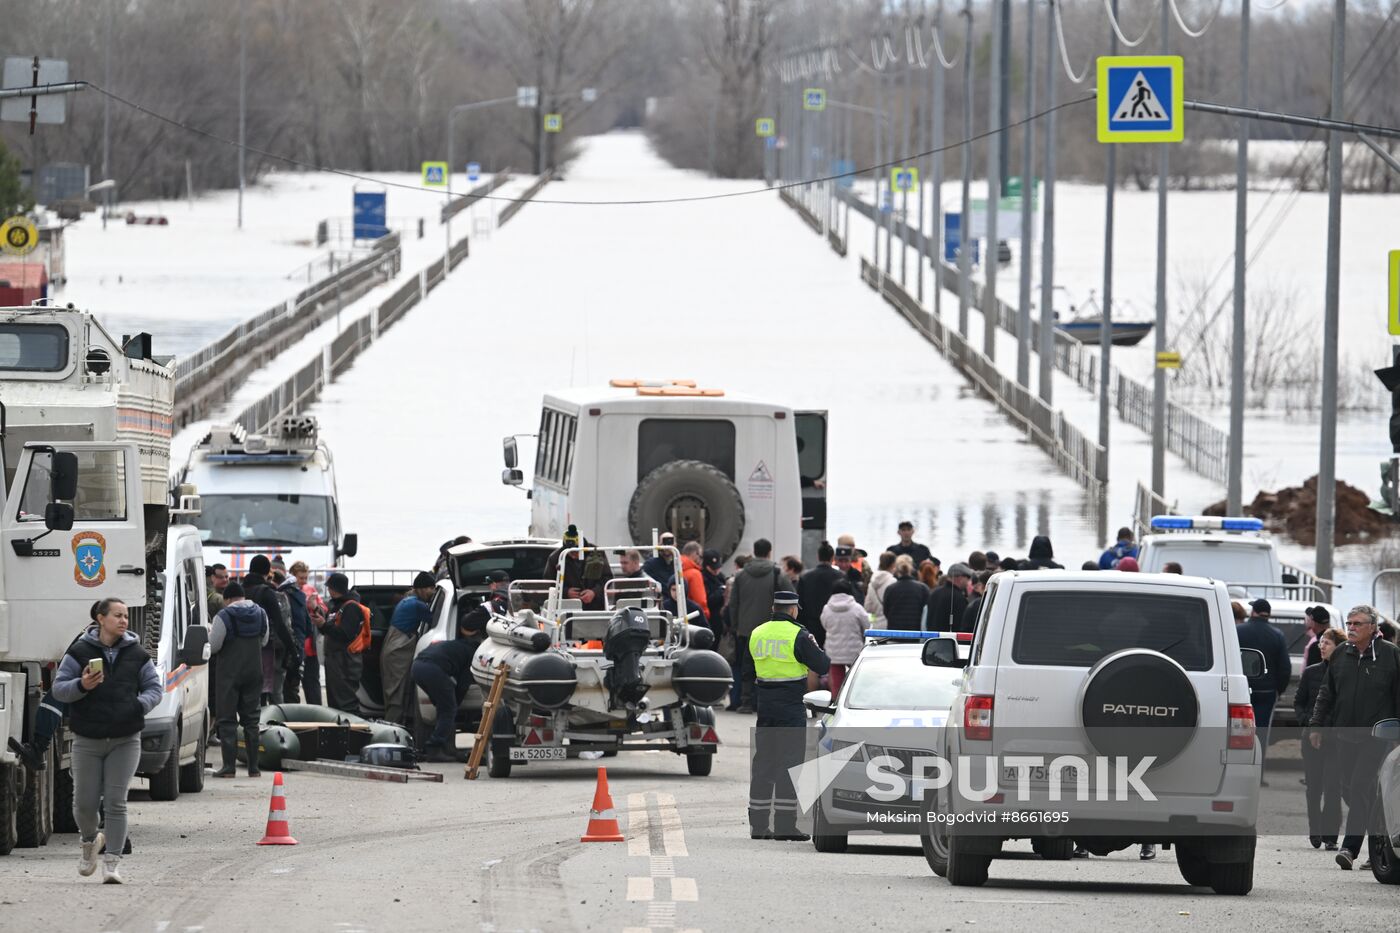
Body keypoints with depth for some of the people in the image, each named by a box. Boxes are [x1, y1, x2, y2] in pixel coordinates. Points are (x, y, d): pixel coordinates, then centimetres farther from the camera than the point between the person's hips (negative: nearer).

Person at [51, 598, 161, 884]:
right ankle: (89, 841, 33)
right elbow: (58, 689, -1)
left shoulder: (137, 655, 6)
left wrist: (140, 705, -10)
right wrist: (81, 686, -21)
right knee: (85, 803, 2)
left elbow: (154, 688, 11)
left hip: (125, 740, 1)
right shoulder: (79, 653, 0)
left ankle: (112, 860, -3)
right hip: (87, 740, -1)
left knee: (115, 802, -8)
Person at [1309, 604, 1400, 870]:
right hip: (1344, 736, 6)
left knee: (1361, 788, -16)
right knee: (1349, 791, 6)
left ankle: (1350, 848, -20)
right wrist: (1316, 726, 10)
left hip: (1375, 737, -5)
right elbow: (1326, 694, 18)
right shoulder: (1340, 656, 11)